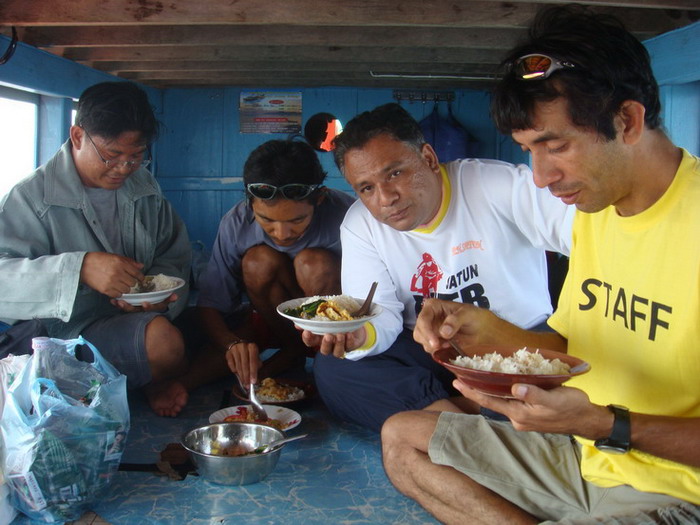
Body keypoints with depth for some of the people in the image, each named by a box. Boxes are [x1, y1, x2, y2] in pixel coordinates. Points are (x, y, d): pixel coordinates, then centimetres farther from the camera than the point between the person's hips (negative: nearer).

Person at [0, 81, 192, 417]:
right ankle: (153, 384, 1)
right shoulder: (32, 197, -7)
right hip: (69, 334, -6)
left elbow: (174, 256, 12)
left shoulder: (145, 189, 11)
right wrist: (80, 268, -36)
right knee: (161, 338, -32)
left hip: (138, 316, 6)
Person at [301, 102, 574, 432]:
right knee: (331, 367, -21)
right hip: (427, 357, 4)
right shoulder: (359, 226, -1)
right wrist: (362, 335, -34)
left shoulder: (498, 185, -12)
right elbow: (382, 315, -9)